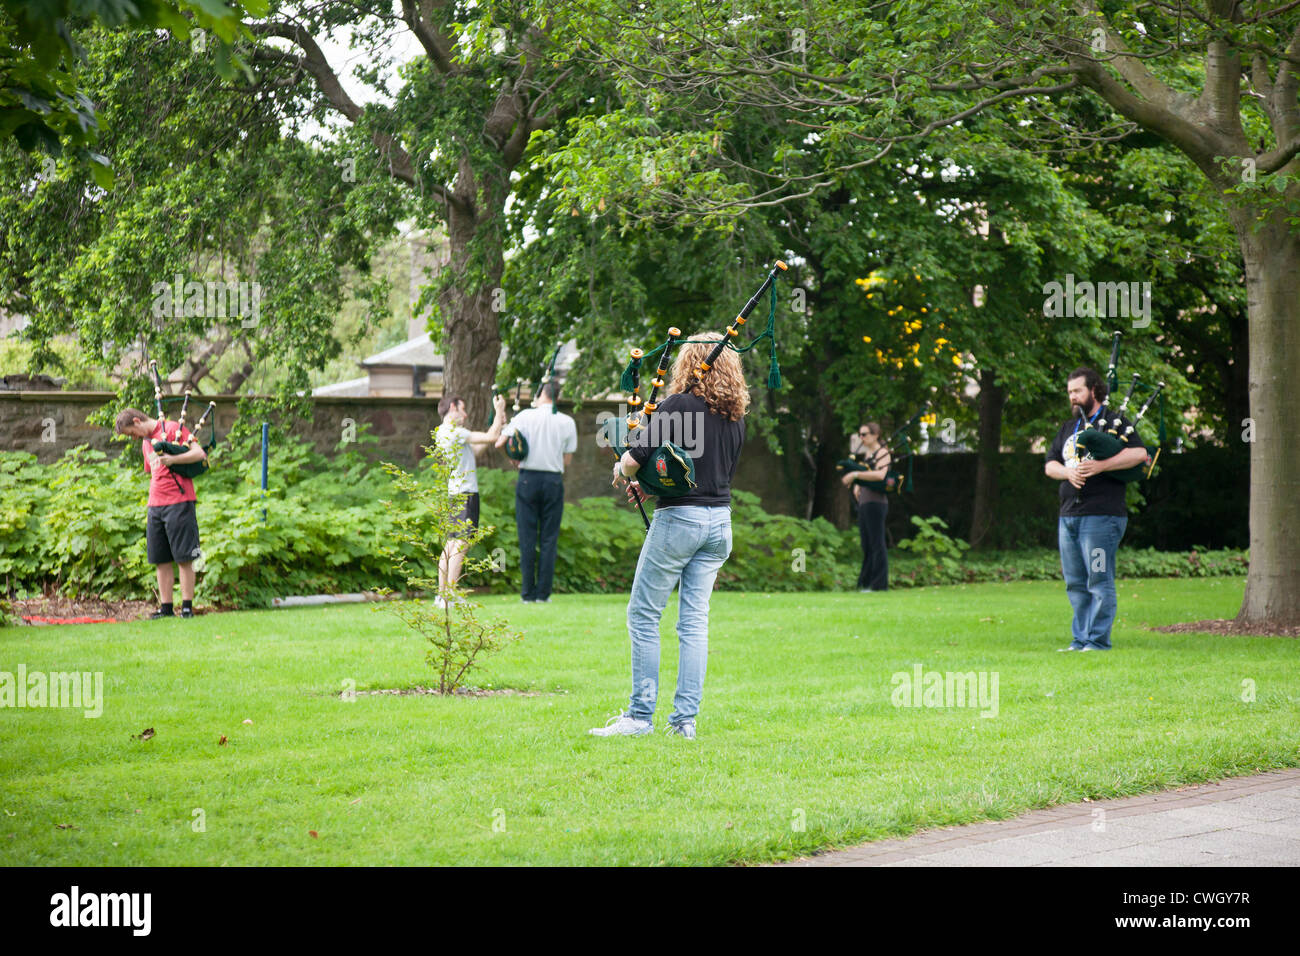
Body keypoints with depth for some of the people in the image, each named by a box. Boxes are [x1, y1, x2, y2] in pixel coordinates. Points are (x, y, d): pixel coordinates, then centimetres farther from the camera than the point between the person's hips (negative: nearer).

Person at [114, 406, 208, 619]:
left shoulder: (174, 429, -5)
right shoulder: (145, 442, 20)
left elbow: (199, 453, -14)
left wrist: (171, 459, -27)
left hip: (178, 503, -8)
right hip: (156, 505, 8)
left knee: (184, 558, -5)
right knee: (161, 560, 6)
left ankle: (187, 606, -2)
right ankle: (166, 607, 10)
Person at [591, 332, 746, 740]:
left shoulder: (677, 405, -12)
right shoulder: (735, 415, 8)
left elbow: (634, 458, -15)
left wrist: (621, 470, 10)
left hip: (679, 518, -6)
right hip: (720, 521, 6)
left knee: (643, 614, 3)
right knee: (695, 621, 8)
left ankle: (641, 715, 2)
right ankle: (686, 718, 5)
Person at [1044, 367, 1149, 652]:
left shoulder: (1115, 422, 0)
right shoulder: (1068, 428, 22)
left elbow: (1139, 453, -13)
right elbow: (1050, 465, 16)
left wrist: (1100, 466, -21)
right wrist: (1068, 472, -6)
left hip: (1101, 515, -7)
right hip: (1068, 516, 7)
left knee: (1099, 581, -7)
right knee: (1076, 584, 9)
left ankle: (1098, 640, -4)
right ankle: (1080, 640, 14)